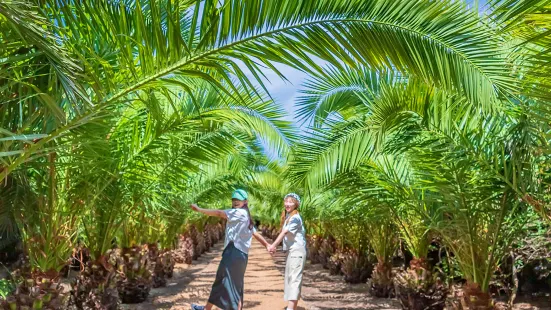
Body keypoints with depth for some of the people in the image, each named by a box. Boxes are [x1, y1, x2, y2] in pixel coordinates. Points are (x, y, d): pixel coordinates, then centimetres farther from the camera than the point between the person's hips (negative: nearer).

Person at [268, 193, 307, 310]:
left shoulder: (295, 217, -13)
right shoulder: (287, 216, 16)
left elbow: (284, 232, -21)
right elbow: (284, 234, 13)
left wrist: (273, 245, -26)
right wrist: (274, 246, 4)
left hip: (297, 251, -10)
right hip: (291, 251, 10)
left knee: (294, 279, -16)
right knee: (289, 278, 12)